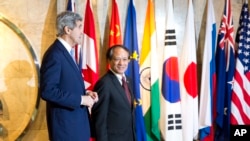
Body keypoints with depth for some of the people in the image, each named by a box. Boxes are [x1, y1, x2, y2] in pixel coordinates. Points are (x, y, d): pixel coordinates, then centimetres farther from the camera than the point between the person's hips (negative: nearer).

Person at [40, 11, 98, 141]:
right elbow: (47, 91, -25)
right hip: (65, 124, -10)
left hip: (75, 121, 10)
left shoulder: (65, 52, 13)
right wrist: (80, 99, -20)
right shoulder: (55, 54, -17)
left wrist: (85, 94, 3)